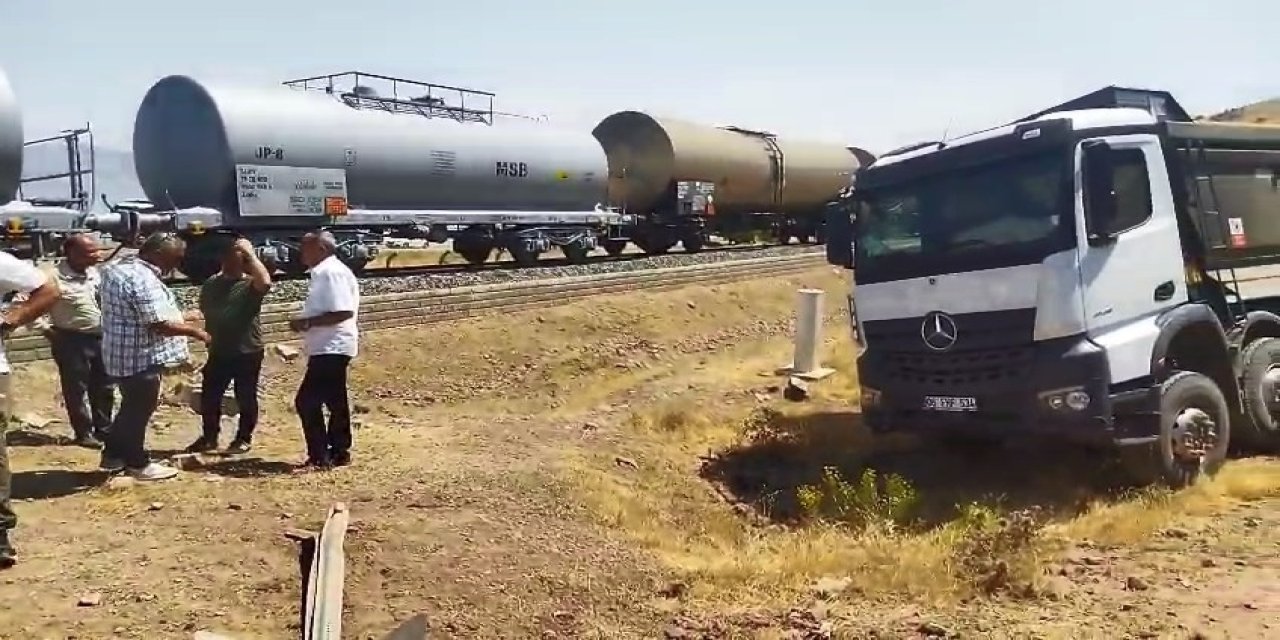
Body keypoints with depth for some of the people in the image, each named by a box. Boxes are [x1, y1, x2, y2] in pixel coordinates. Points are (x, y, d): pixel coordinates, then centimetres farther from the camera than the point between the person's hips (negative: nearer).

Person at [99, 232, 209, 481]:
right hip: (140, 358, -10)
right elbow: (160, 324, -27)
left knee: (131, 408, 22)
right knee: (139, 411, 4)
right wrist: (194, 331, -14)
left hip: (123, 355, 10)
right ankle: (138, 464, 17)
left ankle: (113, 455, 33)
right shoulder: (142, 280, -25)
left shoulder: (119, 268, 9)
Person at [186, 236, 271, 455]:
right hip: (219, 352, 5)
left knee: (246, 398, 5)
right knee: (209, 396, 9)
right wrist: (208, 336, 15)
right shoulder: (211, 284, 9)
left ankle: (244, 438, 19)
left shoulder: (251, 284, -7)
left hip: (248, 352, -5)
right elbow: (205, 312, 21)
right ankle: (209, 437, 25)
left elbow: (265, 281, -31)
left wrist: (250, 253, -24)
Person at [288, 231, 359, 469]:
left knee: (307, 402, -9)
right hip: (328, 348, 11)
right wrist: (306, 322, 10)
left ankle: (321, 456, -4)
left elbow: (343, 312, -25)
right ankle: (338, 453, 22)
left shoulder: (331, 273, -16)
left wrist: (308, 322, -20)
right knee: (334, 402, 14)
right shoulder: (324, 272, 16)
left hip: (331, 348, -11)